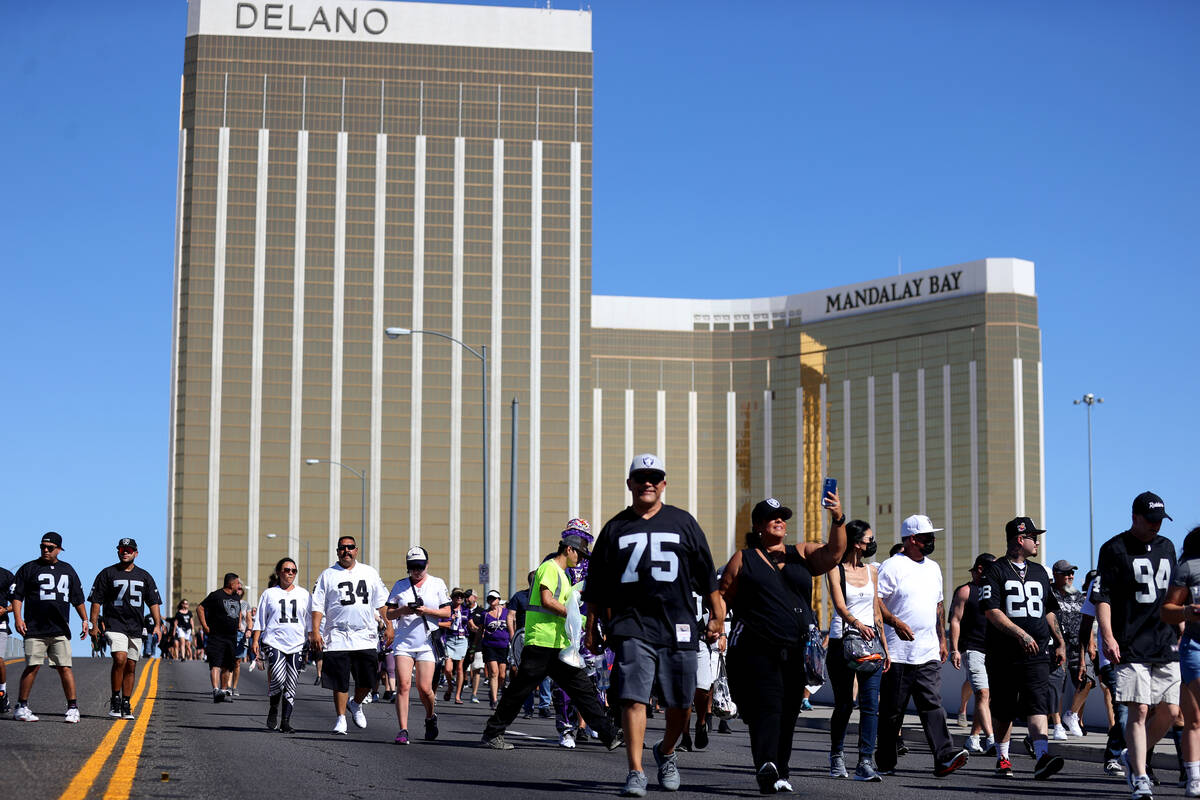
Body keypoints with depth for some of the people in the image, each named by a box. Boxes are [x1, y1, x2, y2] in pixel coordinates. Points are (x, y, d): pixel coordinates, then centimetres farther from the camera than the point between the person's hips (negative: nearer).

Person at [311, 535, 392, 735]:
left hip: (366, 637, 2)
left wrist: (388, 626, 6)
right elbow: (318, 606, 2)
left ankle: (356, 705, 30)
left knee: (367, 681, 2)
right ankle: (340, 719, 11)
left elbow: (382, 602, 13)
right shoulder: (328, 575, 5)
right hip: (338, 637, -2)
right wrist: (315, 631, -7)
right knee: (340, 682, -1)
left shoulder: (369, 573, 11)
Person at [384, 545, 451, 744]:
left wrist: (427, 611, -12)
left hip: (427, 643, -1)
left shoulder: (437, 584, 7)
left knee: (424, 688, -4)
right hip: (403, 642, 1)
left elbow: (447, 612, 4)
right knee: (403, 685, -11)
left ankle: (430, 717, 26)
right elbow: (388, 614, 11)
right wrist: (403, 611, -10)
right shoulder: (400, 585, 10)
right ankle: (403, 730, -10)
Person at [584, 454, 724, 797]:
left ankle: (666, 753, 32)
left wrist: (716, 616, 11)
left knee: (679, 703, 6)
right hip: (632, 626, -1)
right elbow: (597, 586, 15)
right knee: (633, 698, -12)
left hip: (678, 627, 1)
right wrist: (592, 628, 11)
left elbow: (706, 576, 14)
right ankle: (635, 772, -10)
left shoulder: (683, 522, 11)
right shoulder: (615, 528, 12)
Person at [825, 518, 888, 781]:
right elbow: (840, 605, -17)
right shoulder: (835, 570, -3)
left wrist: (885, 647, 14)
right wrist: (856, 624, -36)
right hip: (841, 641, -4)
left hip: (870, 641, 4)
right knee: (844, 704, 3)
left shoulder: (871, 571, 13)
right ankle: (836, 757, 23)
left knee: (870, 703, -8)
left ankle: (865, 762, -11)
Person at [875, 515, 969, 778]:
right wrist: (895, 622, -25)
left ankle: (944, 757, -17)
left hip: (928, 654, 5)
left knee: (932, 704, -7)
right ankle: (885, 762, 14)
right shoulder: (891, 566, -5)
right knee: (892, 709, 3)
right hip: (898, 654, -5)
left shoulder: (933, 568, 18)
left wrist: (942, 639, 21)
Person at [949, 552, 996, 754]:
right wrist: (954, 650, -14)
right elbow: (955, 621, -5)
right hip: (973, 650, -7)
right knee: (982, 694, -18)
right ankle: (991, 739, -27)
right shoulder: (965, 591, -1)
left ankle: (973, 739, 15)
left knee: (988, 697, 6)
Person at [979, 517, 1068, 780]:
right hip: (1004, 653, -3)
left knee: (1037, 703, -12)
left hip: (1037, 652, 3)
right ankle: (1002, 758, 19)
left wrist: (1059, 642, 17)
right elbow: (991, 611, -12)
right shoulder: (995, 570, -1)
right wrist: (1021, 634, -20)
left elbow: (1049, 611, 24)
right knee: (1003, 709, 6)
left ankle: (1042, 757, -23)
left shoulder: (1039, 572, 18)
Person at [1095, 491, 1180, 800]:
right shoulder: (1114, 549, -2)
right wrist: (1108, 636, -17)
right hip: (1130, 647, -6)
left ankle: (1133, 756, 23)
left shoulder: (1166, 547, 16)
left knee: (1169, 712, 2)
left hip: (1166, 646, 6)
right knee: (1138, 711, -11)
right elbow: (1102, 596, -7)